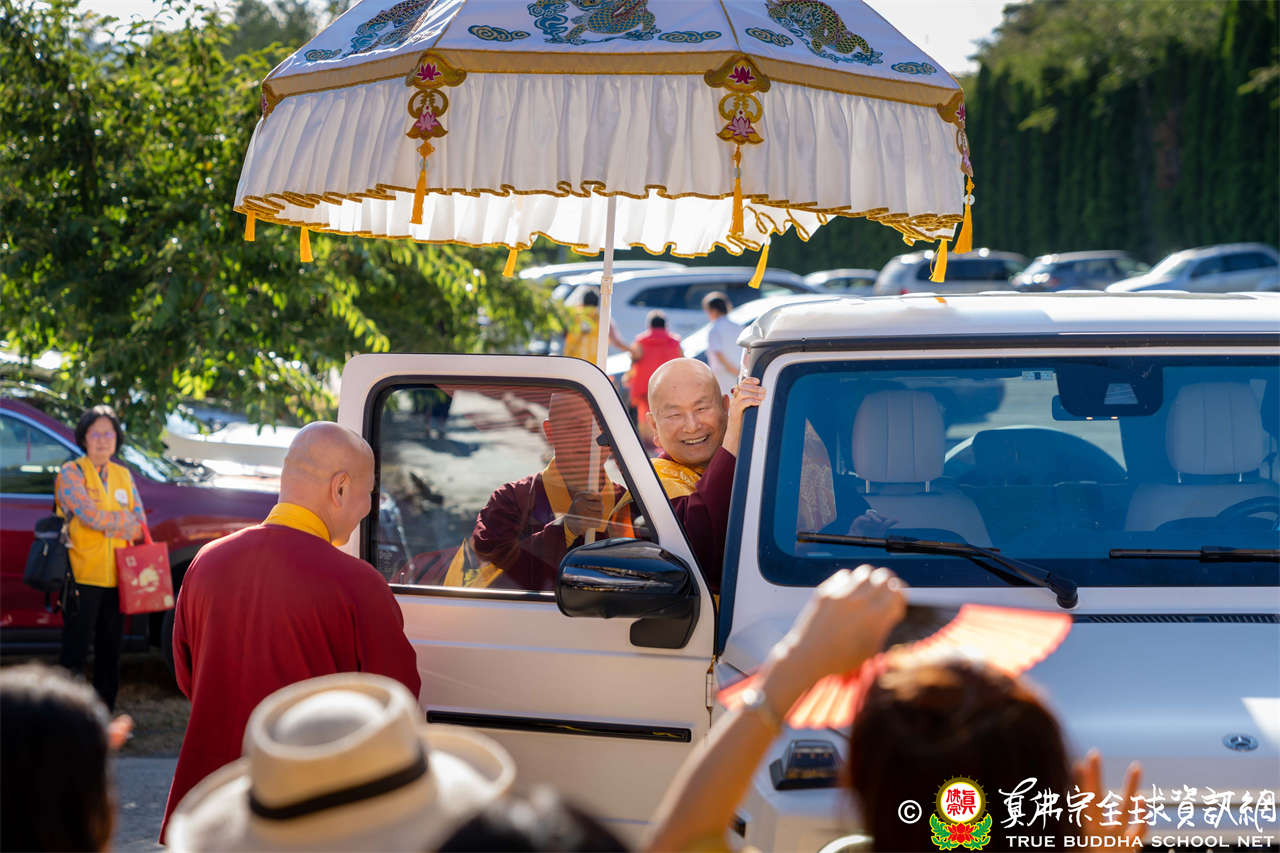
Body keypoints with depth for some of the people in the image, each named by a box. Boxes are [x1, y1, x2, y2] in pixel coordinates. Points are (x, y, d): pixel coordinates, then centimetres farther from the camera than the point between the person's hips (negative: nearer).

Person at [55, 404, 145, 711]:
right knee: (75, 652, -5)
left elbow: (139, 525, 7)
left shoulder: (123, 476, 14)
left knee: (110, 651, 10)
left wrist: (105, 521, -9)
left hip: (115, 578, 6)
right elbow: (92, 517, -17)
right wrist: (124, 519, -3)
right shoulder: (71, 473, -4)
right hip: (82, 578, -6)